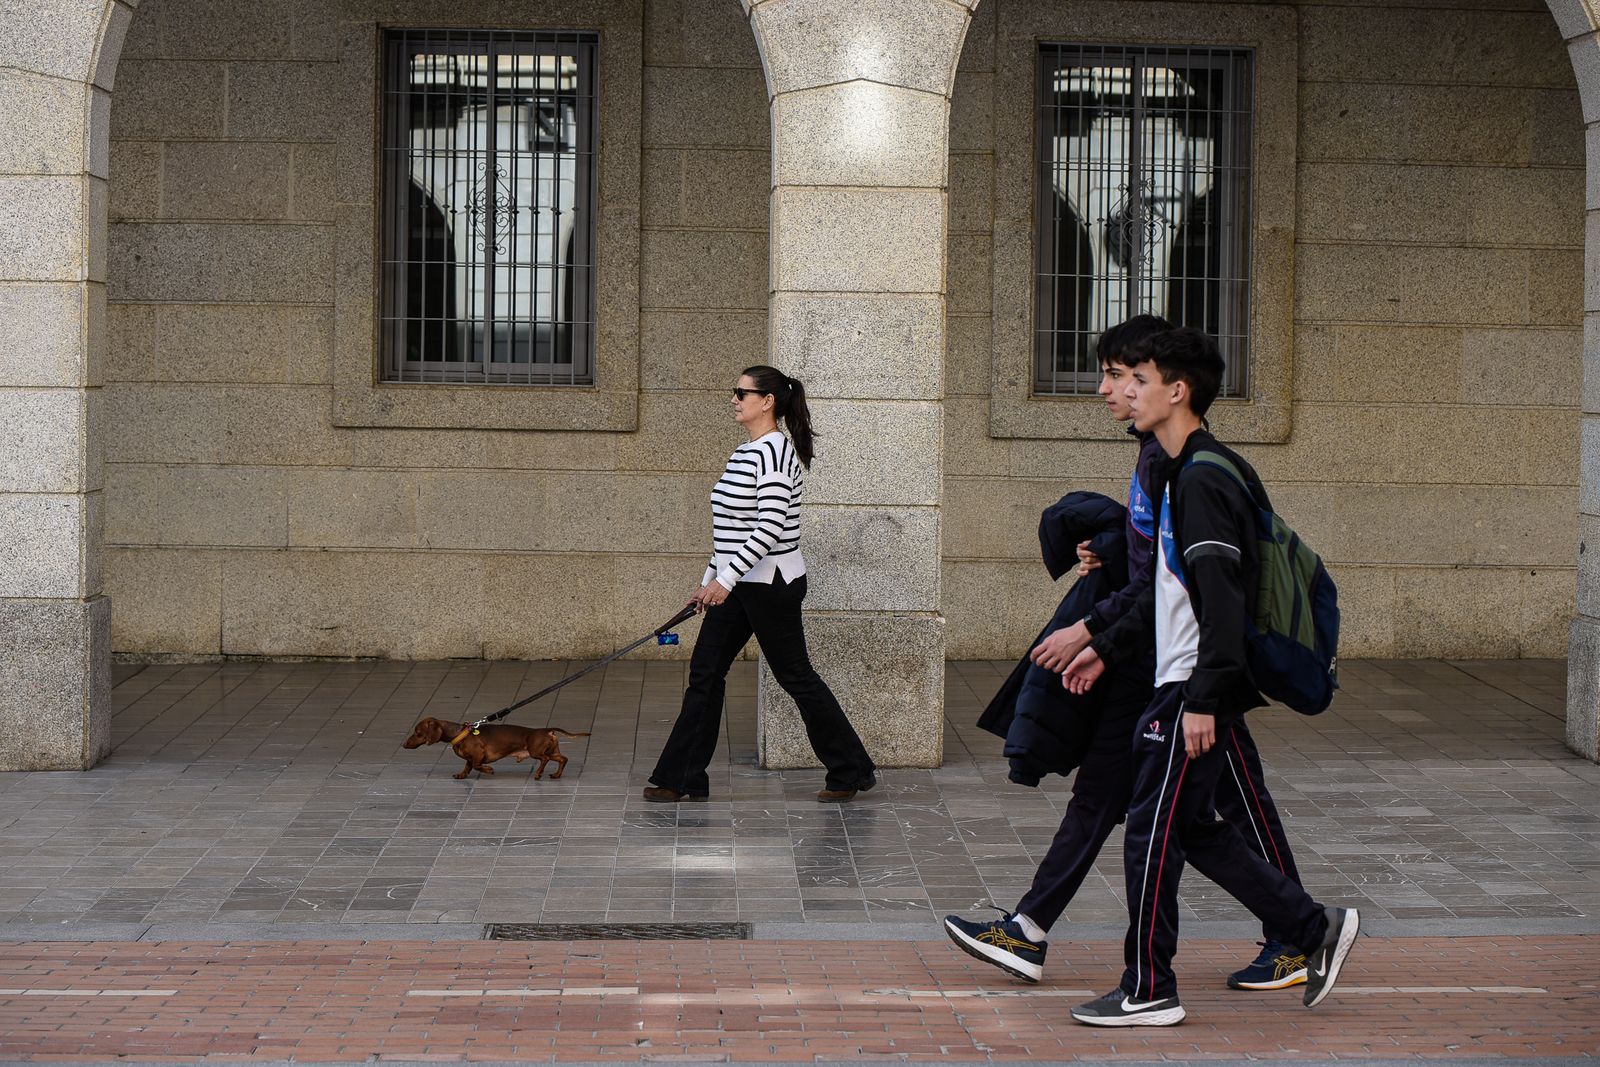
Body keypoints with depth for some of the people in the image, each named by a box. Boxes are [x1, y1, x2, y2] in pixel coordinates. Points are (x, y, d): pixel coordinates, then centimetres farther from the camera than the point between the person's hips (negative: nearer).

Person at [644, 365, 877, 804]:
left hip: (771, 583, -10)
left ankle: (853, 771, 14)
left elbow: (769, 528, -25)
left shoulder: (776, 451, -17)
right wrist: (710, 580, 21)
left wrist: (726, 577, -29)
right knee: (705, 673, 6)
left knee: (795, 676, 1)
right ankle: (682, 779, 10)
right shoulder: (744, 453, 13)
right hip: (737, 584, 10)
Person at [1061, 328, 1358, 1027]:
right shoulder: (1182, 474, 16)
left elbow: (1222, 597, -22)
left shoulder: (1203, 478, -16)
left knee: (1152, 831, -3)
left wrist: (1202, 699, -24)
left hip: (1194, 691, -10)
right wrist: (1106, 646, 26)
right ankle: (1315, 929, 19)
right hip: (1185, 685, 10)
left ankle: (1148, 992, 6)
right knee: (1191, 829, 14)